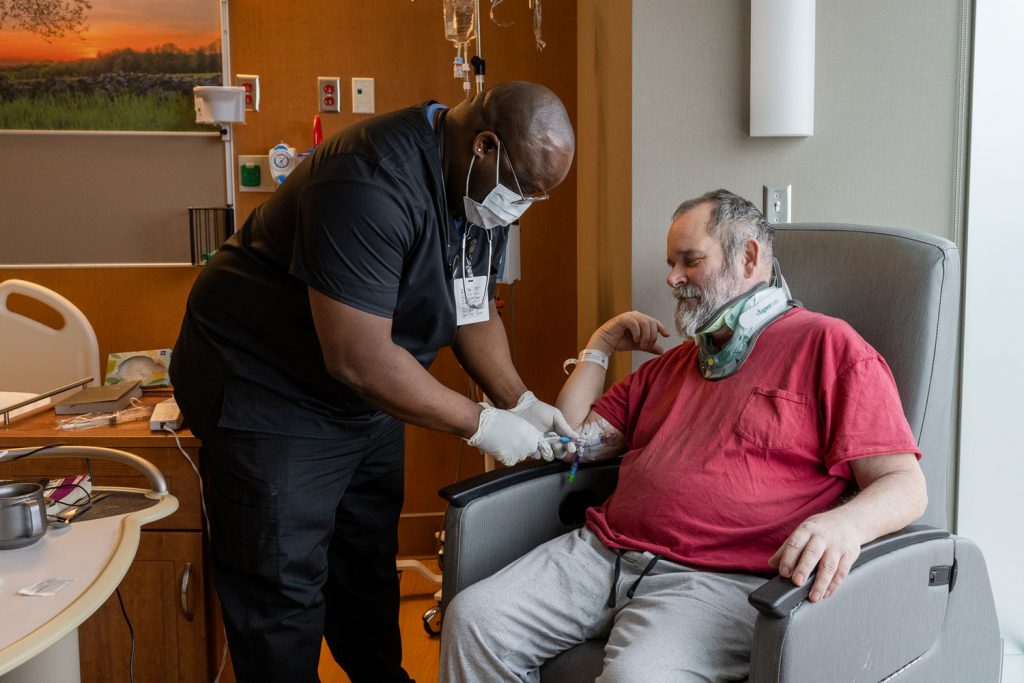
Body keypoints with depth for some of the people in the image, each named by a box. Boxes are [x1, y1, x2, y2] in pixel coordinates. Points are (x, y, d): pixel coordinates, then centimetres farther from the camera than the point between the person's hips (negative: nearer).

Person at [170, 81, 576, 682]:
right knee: (283, 591, 0)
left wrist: (520, 401, -4)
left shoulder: (482, 188, -3)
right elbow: (358, 359, -35)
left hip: (363, 397, 9)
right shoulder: (375, 183, -33)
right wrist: (481, 424, -25)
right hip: (267, 390, -8)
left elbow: (474, 309, 9)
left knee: (369, 566, 20)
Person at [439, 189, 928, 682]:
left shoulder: (827, 346, 4)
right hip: (603, 550, 7)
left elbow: (905, 485, -5)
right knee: (471, 620, -11)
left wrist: (845, 524, -27)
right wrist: (599, 349, 22)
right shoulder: (671, 364, 26)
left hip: (718, 579, -6)